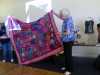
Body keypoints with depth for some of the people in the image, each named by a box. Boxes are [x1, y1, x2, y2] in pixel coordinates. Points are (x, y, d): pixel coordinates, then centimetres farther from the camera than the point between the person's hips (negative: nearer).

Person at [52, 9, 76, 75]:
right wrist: (54, 13, 19)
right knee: (66, 54, 18)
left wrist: (61, 33, -13)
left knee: (68, 54, -3)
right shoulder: (68, 18, 6)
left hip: (68, 40, -10)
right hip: (66, 40, 10)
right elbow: (60, 17, 25)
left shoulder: (68, 21, -23)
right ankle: (67, 67, 32)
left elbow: (68, 32, -27)